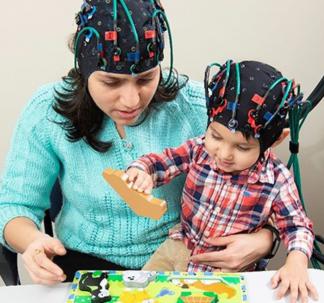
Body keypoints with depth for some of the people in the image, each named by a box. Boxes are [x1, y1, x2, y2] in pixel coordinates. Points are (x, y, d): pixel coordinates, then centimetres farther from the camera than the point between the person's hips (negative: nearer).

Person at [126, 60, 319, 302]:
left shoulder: (277, 180, -19)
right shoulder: (198, 149, -14)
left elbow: (297, 226, -10)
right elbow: (160, 162, -5)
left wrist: (296, 262, -29)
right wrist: (140, 171, -28)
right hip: (180, 248, 2)